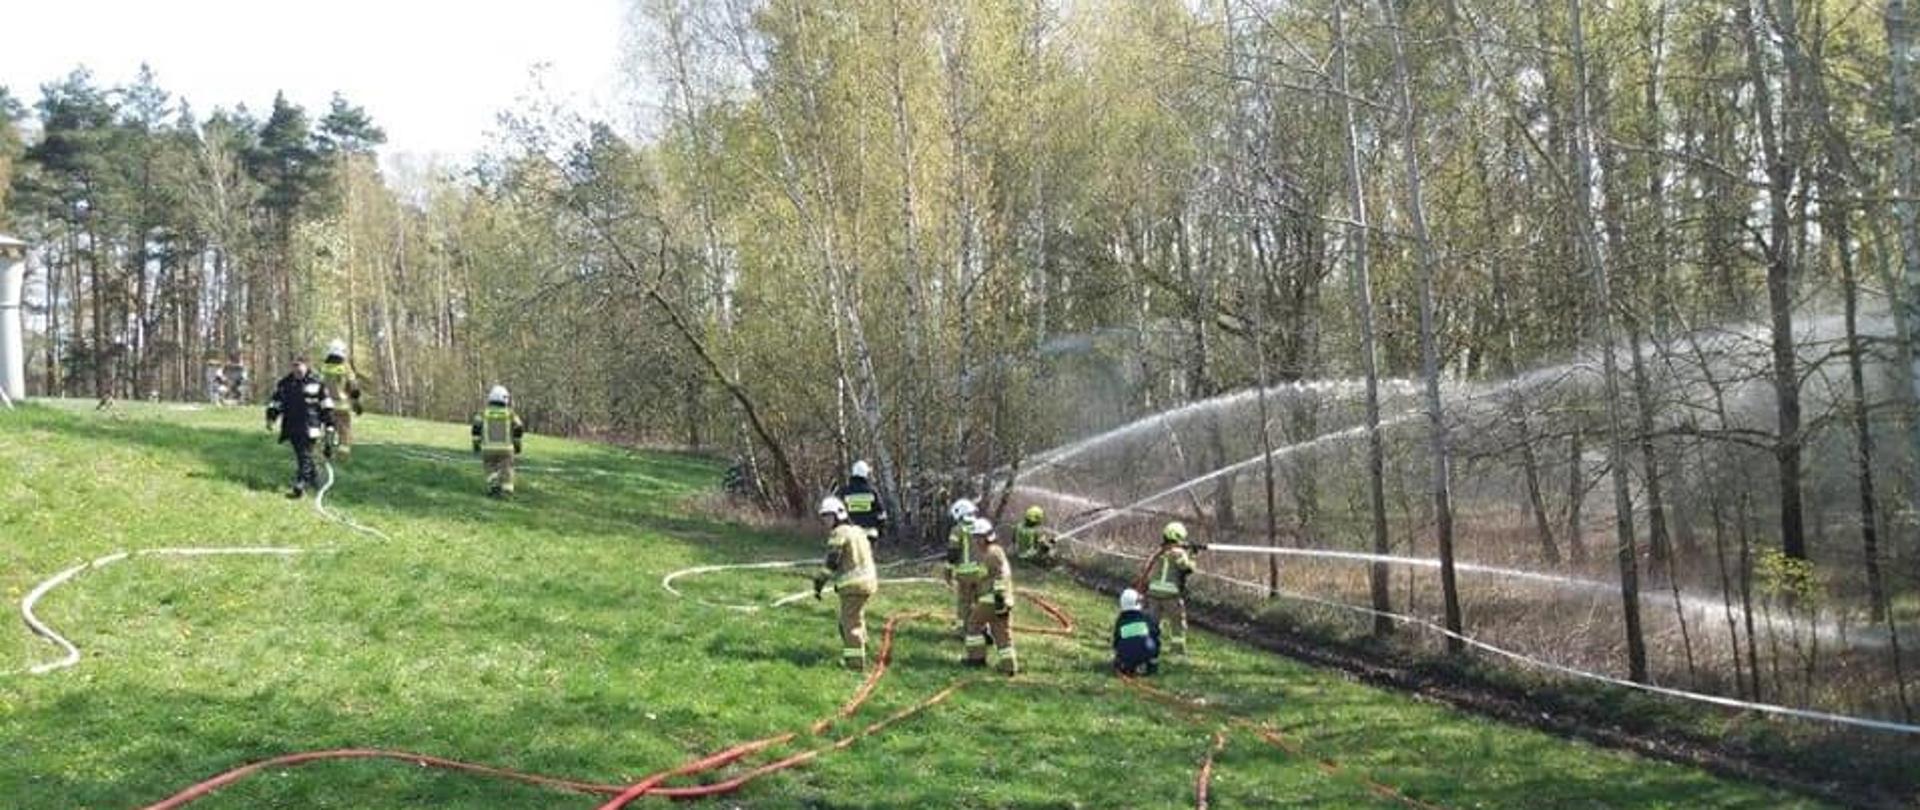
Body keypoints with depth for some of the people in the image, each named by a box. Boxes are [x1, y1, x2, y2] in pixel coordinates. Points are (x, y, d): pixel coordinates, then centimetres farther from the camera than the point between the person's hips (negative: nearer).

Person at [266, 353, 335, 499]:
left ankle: (299, 487, -12)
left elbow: (325, 403, 3)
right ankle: (314, 479, 28)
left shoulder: (316, 382, -2)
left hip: (309, 427, -5)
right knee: (300, 455, 10)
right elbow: (276, 401, 17)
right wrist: (271, 417, 6)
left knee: (305, 456, -9)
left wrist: (327, 422, 1)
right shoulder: (284, 383, 10)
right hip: (292, 426, 5)